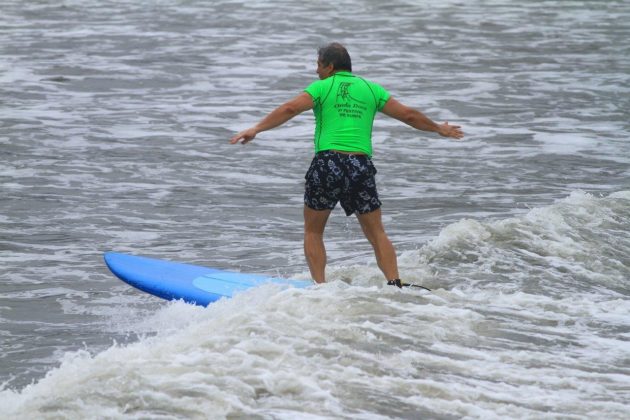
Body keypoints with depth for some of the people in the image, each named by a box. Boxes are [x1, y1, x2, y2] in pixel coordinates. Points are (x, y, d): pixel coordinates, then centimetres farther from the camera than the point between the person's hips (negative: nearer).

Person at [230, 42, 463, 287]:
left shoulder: (322, 87, 6)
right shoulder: (371, 89, 16)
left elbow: (290, 109, -9)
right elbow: (408, 115, 20)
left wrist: (256, 129, -11)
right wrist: (439, 129, 34)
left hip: (328, 162, -3)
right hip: (362, 166, 3)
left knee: (313, 231, 12)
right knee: (376, 233, 12)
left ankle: (320, 286, 2)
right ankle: (395, 284, -1)